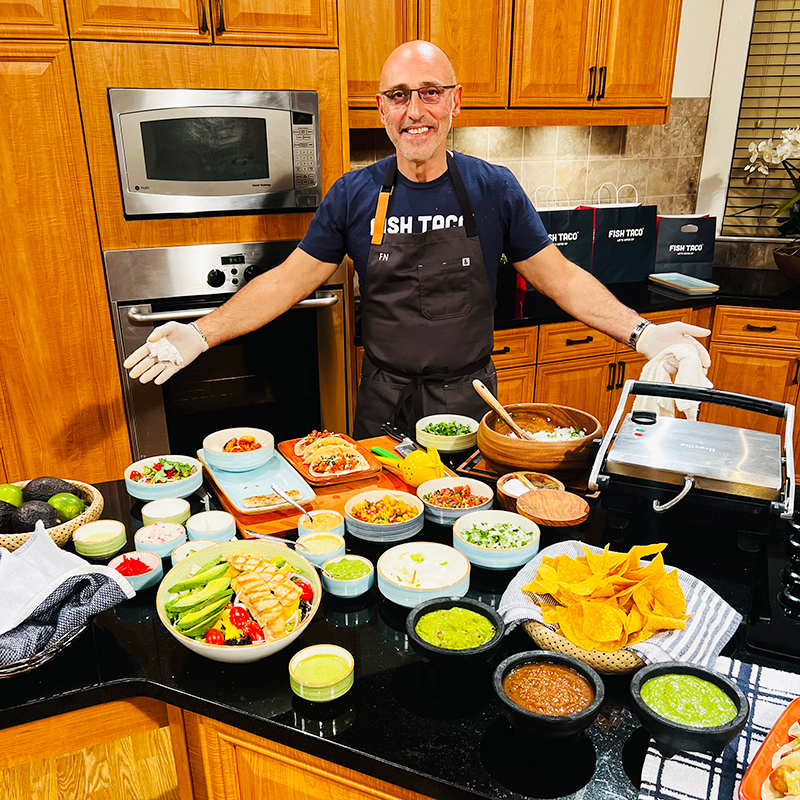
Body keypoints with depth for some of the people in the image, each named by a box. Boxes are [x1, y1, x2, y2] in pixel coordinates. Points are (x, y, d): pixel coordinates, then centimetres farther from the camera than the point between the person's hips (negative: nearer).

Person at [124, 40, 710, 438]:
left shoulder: (494, 188, -4)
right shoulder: (354, 195, -3)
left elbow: (559, 276, -1)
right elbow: (289, 280, 0)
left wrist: (639, 332, -11)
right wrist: (202, 334, -7)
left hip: (469, 397, 0)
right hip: (385, 401, 1)